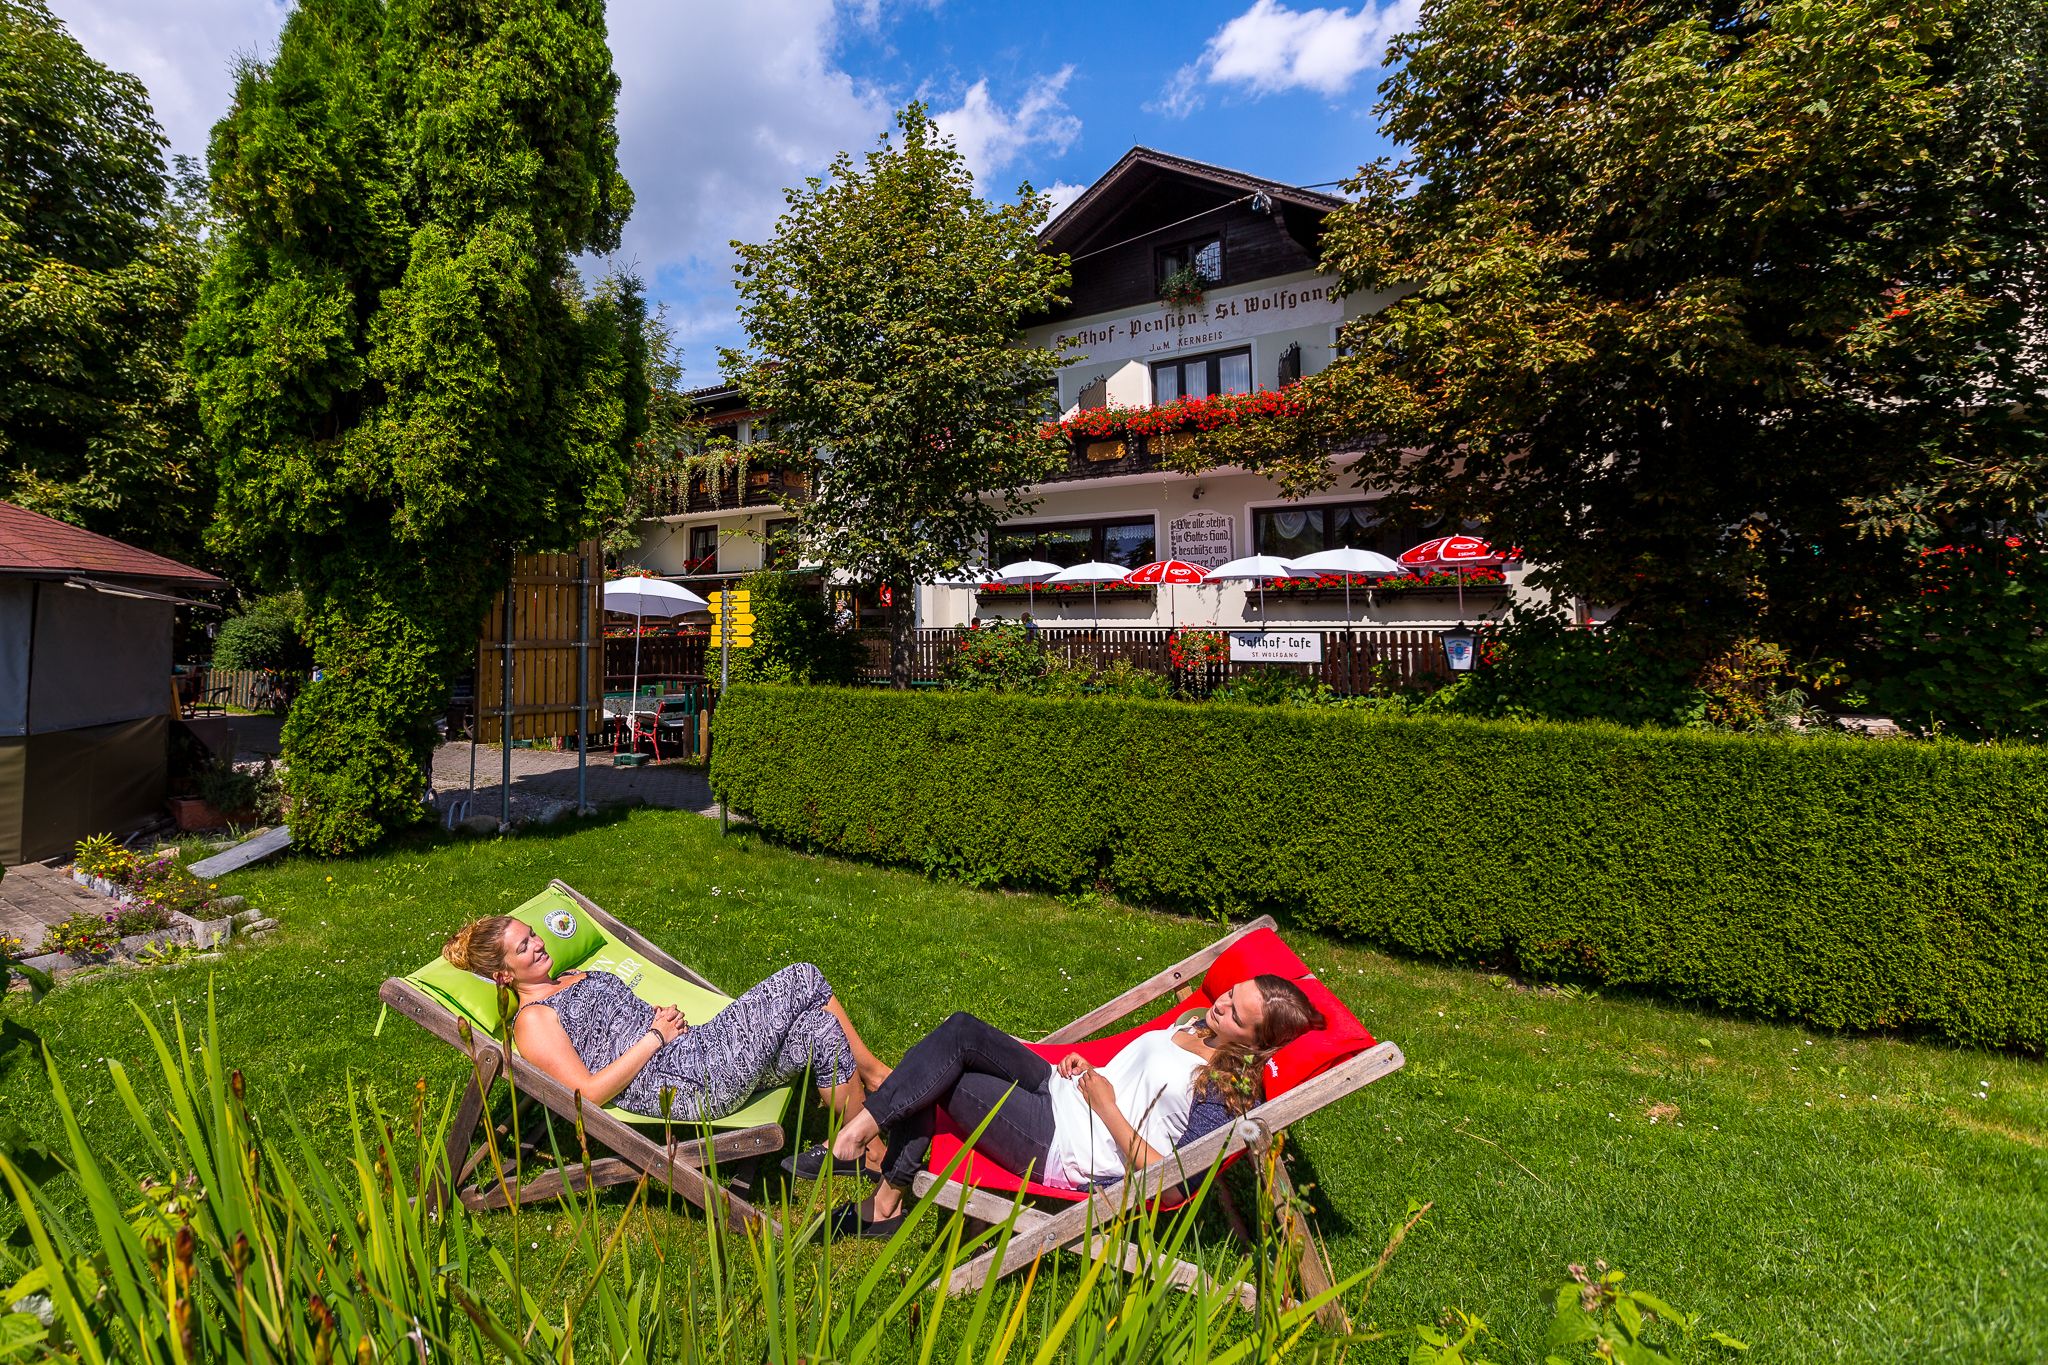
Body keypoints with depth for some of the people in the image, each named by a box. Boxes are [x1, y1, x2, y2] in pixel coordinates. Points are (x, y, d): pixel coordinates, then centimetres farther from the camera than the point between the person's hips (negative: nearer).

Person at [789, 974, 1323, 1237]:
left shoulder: (1222, 1094, -16)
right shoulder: (1196, 1021, 8)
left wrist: (1106, 1107, -17)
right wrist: (1085, 1065, 5)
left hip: (1066, 1153, -9)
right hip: (1060, 1090, 9)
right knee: (962, 1031, -9)